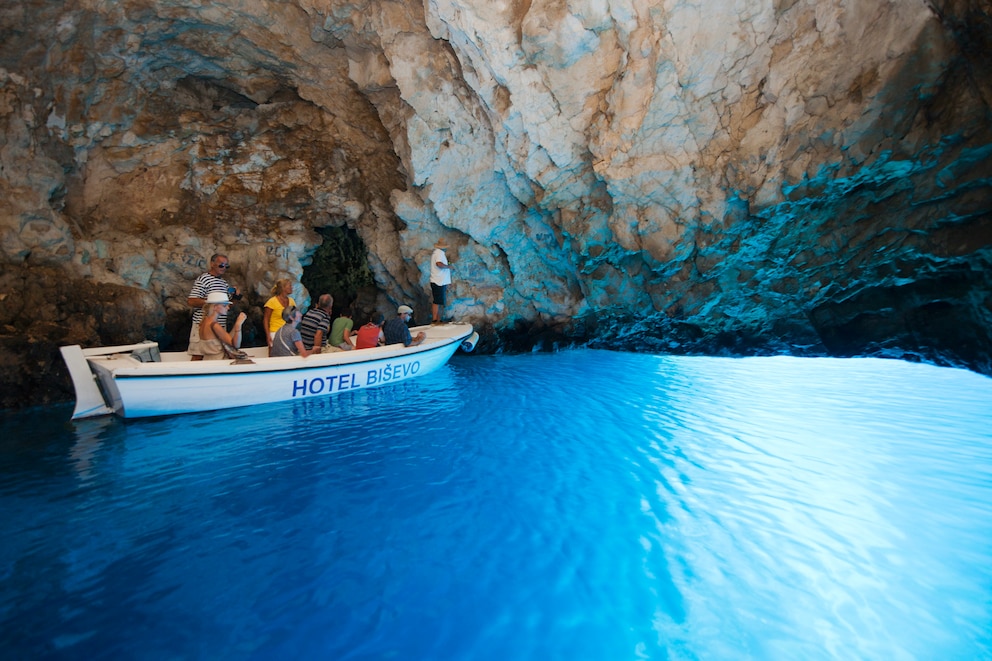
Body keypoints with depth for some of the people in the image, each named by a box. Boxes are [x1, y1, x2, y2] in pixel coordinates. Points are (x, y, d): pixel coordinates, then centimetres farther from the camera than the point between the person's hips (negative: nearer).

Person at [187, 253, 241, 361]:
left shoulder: (224, 282, 17)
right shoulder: (203, 279, -7)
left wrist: (236, 295, 8)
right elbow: (191, 301, -15)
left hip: (221, 326, 7)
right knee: (198, 356, -4)